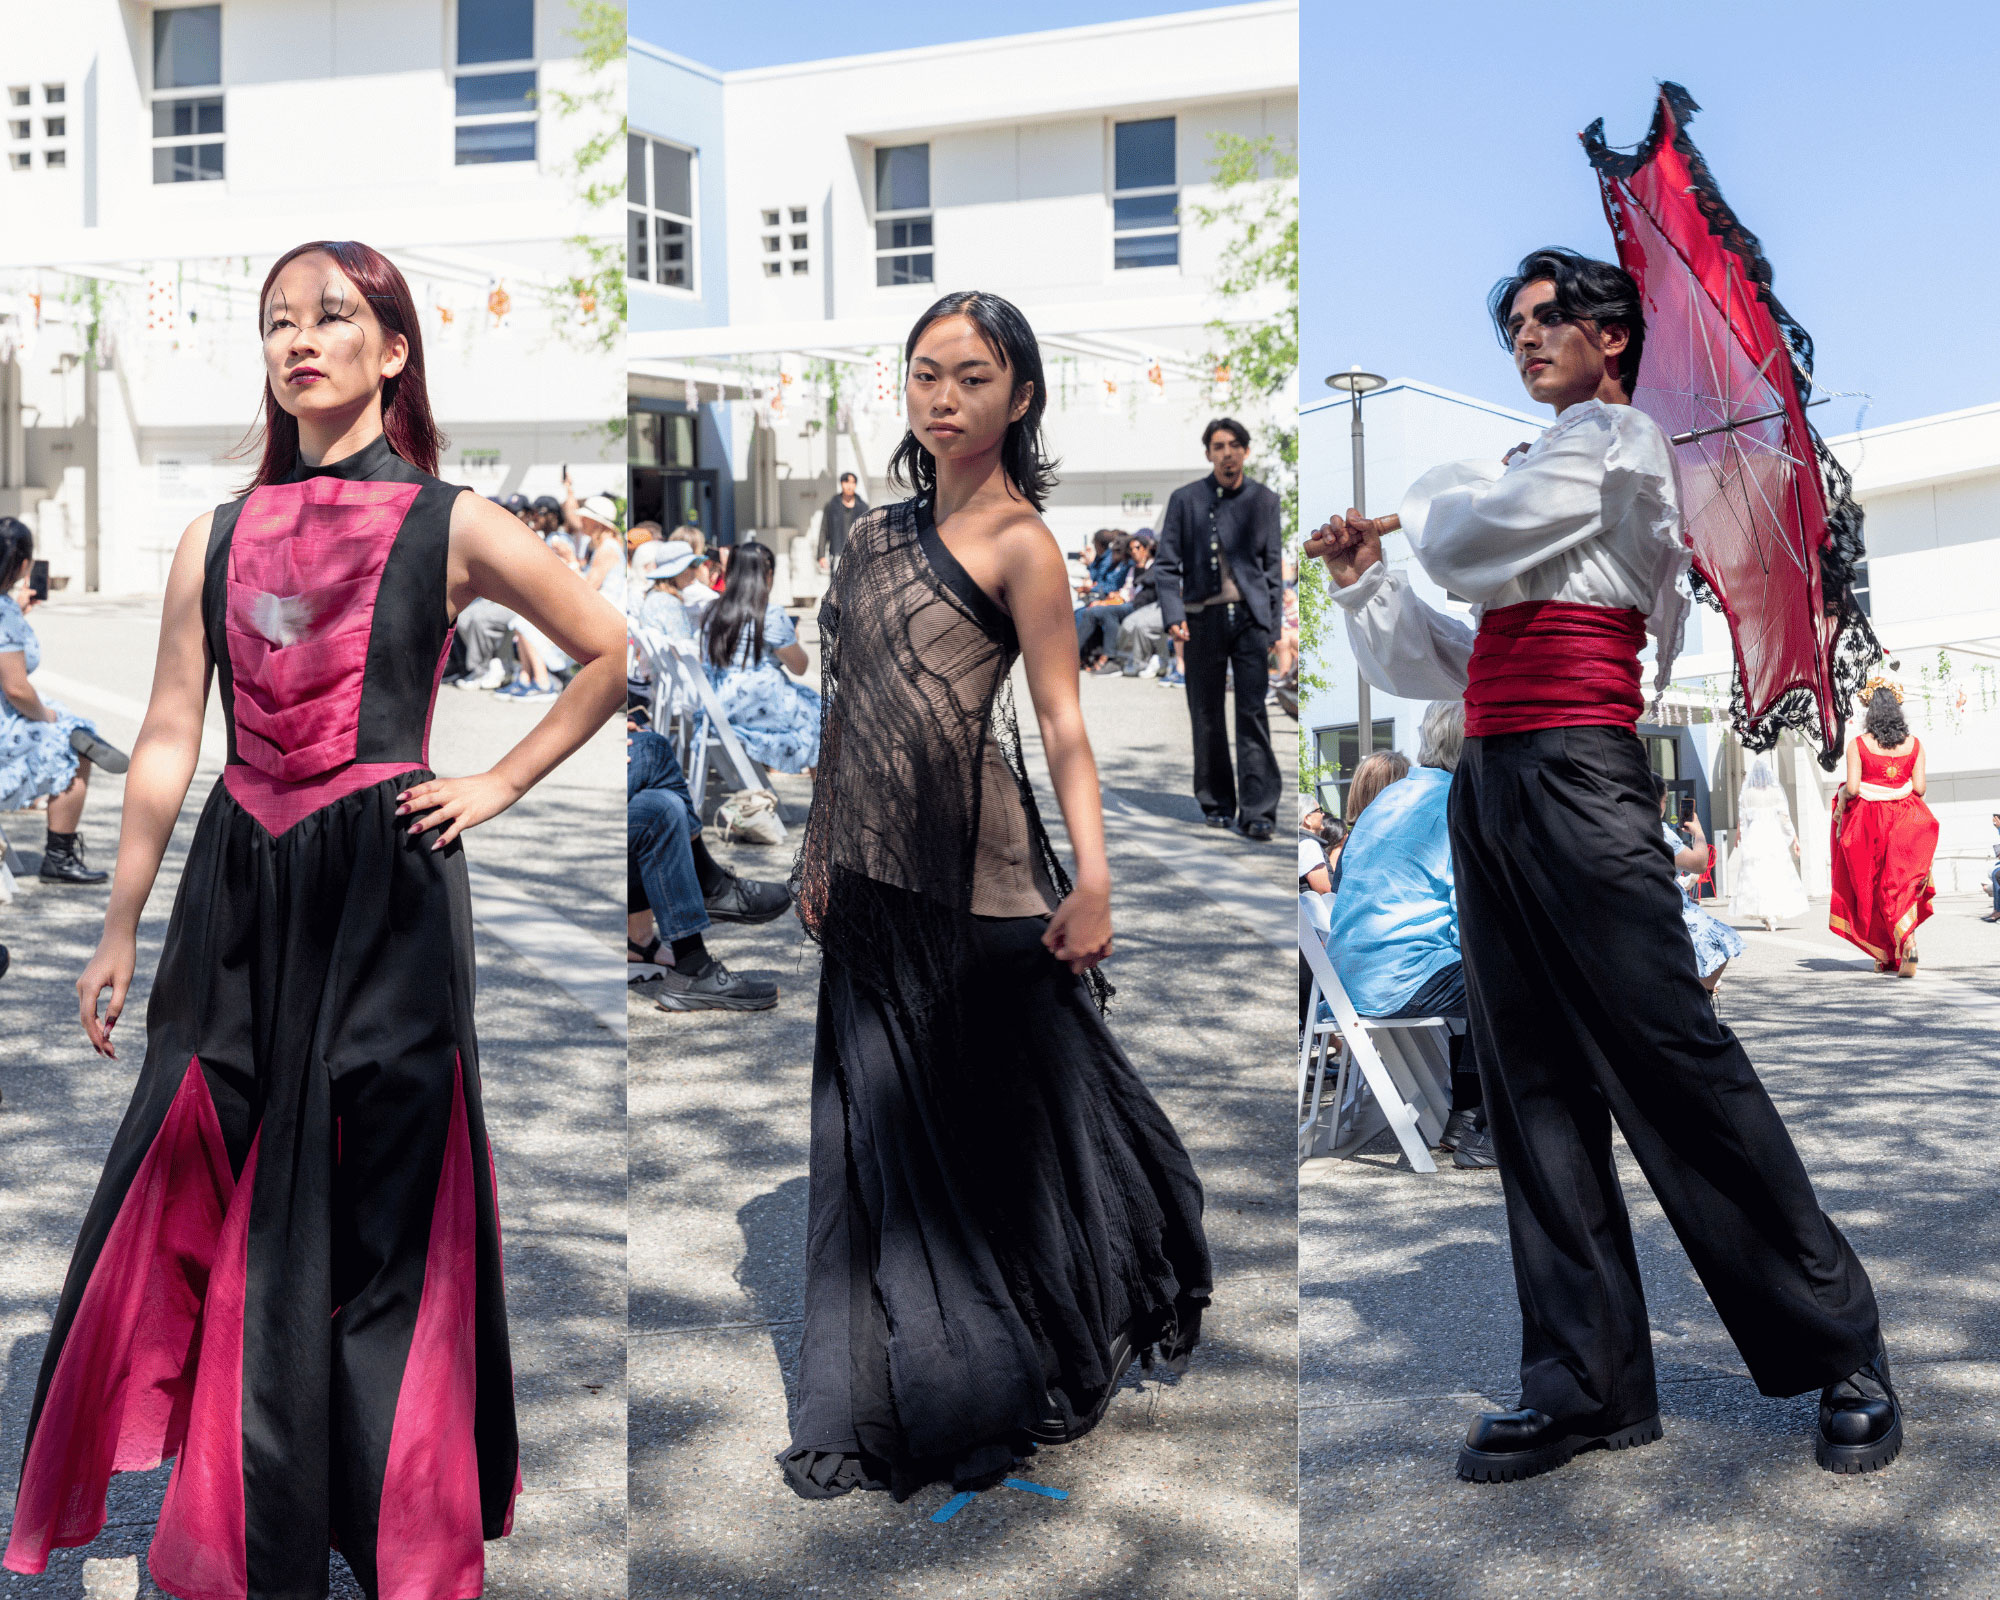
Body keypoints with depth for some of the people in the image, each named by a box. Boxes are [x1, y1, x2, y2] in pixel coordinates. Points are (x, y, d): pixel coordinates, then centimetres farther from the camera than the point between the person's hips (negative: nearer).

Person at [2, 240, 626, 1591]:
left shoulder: (449, 526, 0)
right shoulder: (218, 538, 9)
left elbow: (612, 652, 7)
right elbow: (167, 743, 9)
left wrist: (498, 785, 2)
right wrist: (119, 931, 9)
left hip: (385, 888, -3)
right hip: (239, 892, 4)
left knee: (381, 1217, 3)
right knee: (208, 1208, 6)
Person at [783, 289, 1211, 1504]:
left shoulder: (1019, 543, -7)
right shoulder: (886, 530, 13)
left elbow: (1063, 722, -15)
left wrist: (1093, 873, -26)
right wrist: (821, 847, 17)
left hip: (974, 874, -7)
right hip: (874, 878, 7)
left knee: (996, 1113, 4)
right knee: (885, 1121, 11)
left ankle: (1021, 1367, 22)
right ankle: (899, 1389, 23)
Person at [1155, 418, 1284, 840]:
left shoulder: (1264, 500, 9)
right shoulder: (1185, 500, 5)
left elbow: (1273, 565, 12)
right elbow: (1168, 563, 4)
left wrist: (1274, 621, 6)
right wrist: (1173, 615, -8)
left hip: (1250, 616, 0)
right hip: (1203, 616, 0)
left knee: (1253, 713, -8)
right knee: (1206, 716, 5)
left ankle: (1257, 811, -10)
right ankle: (1216, 803, 17)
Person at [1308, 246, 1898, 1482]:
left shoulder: (1616, 437, 2)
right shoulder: (1538, 478, 27)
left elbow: (1459, 545, -8)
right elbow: (1435, 662, 25)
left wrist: (1434, 491, 13)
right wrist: (1363, 584, 10)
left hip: (1576, 774, -9)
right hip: (1488, 781, 9)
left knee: (1673, 1053, -10)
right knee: (1535, 1087, 3)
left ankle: (1844, 1350, 0)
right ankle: (1588, 1384, 6)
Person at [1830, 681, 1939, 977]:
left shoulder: (1858, 744, -7)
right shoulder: (1914, 744, 1)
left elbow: (1852, 788, -13)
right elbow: (1920, 788, -2)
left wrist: (1842, 795, 8)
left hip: (1868, 823, -2)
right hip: (1905, 820, 2)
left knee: (1873, 889, 10)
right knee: (1902, 886, 3)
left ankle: (1886, 957, 15)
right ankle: (1907, 943, -21)